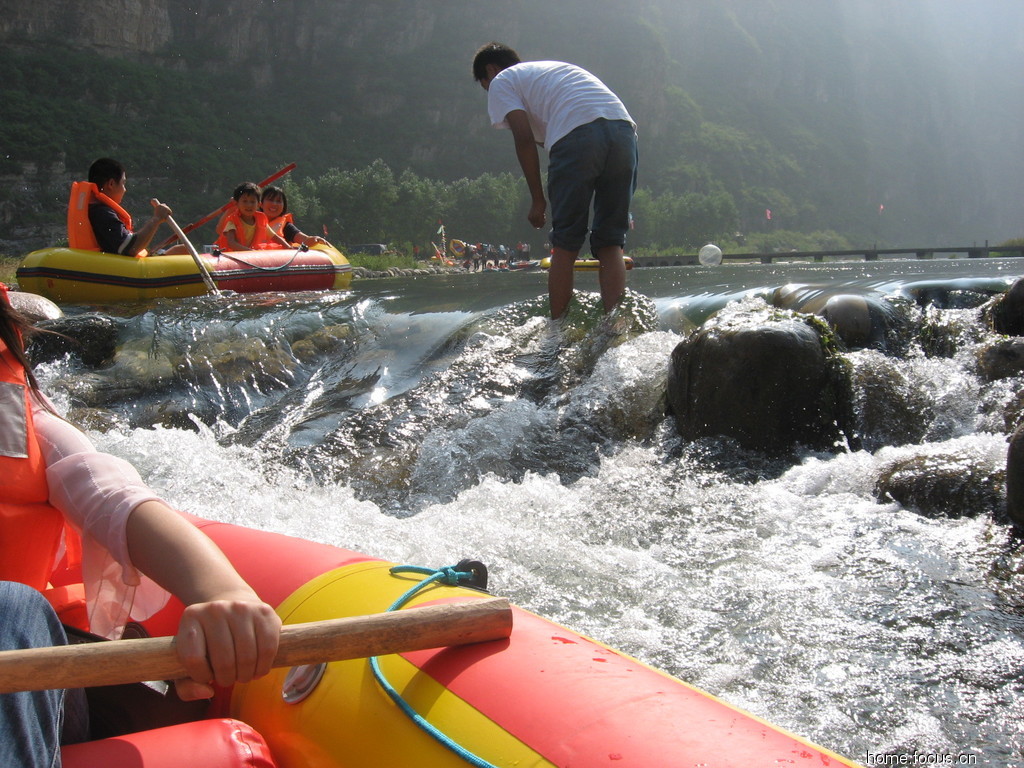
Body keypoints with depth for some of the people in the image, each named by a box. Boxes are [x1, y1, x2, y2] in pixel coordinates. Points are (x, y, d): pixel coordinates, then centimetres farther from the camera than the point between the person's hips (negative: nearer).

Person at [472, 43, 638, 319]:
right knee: (611, 244, 8)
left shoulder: (502, 82, 20)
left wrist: (537, 199, 7)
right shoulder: (559, 68, 39)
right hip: (625, 130, 6)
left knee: (564, 246, 3)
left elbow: (524, 138, 3)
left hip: (578, 136, -6)